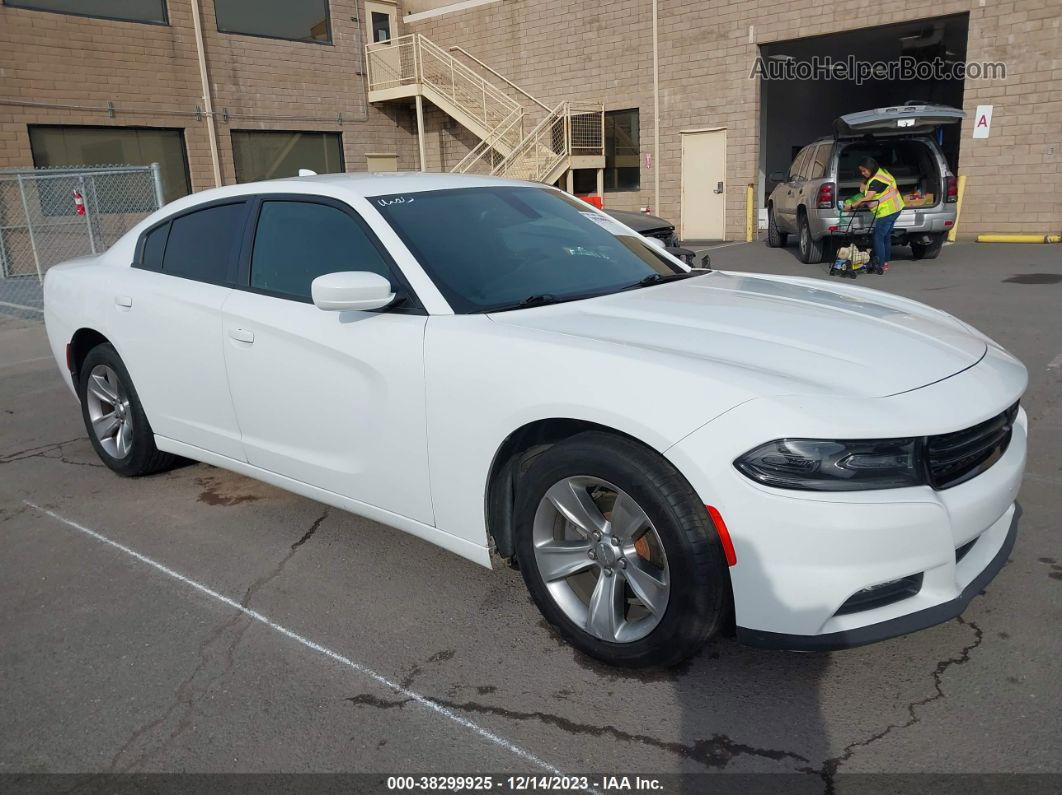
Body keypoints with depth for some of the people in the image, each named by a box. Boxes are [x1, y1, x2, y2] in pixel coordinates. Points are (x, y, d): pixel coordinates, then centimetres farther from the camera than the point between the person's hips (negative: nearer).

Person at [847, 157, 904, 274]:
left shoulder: (876, 181, -20)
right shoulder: (881, 172, 11)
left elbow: (867, 198, -25)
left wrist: (853, 206, -19)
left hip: (887, 211, -11)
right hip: (894, 208, 11)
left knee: (878, 237, -6)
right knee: (886, 237, 17)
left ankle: (880, 266, -5)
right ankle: (885, 262, 25)